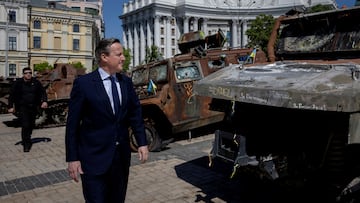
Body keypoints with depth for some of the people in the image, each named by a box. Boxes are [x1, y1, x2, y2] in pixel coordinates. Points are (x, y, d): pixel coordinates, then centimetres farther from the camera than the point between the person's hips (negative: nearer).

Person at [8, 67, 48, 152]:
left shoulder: (36, 82, 1)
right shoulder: (18, 83, -5)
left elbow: (43, 92, 7)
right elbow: (12, 95, 0)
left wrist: (44, 101, -7)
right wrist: (11, 106, -3)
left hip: (33, 107, 3)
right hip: (23, 107, -3)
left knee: (31, 125, 13)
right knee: (25, 125, -11)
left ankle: (27, 140, 34)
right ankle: (26, 144, -3)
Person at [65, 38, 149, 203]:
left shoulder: (126, 81, 5)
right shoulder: (83, 83, -9)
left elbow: (135, 113, 9)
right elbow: (72, 124, -8)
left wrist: (142, 143, 2)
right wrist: (72, 158, -9)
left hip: (122, 155, 5)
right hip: (94, 157, -4)